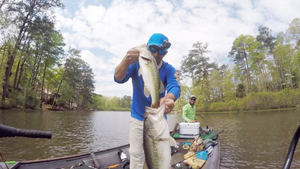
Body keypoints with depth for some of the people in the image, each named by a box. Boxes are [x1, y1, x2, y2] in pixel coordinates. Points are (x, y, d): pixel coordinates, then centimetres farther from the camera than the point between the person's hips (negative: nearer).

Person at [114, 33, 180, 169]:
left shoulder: (168, 70, -7)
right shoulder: (137, 64, -10)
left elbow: (175, 87, -26)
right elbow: (118, 78, -26)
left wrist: (168, 98, -51)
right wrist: (126, 61, -49)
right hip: (137, 118, -1)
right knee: (136, 154, 5)